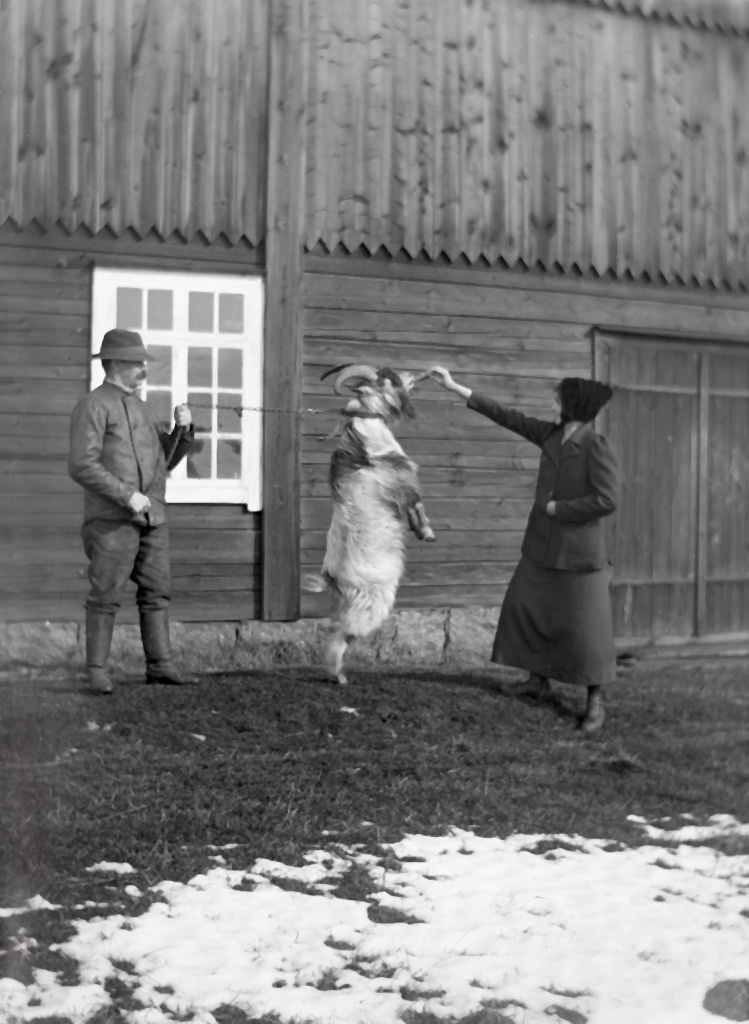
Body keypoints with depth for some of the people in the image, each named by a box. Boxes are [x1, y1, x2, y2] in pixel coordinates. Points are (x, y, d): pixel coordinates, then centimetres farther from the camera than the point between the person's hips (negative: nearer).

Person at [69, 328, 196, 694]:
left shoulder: (137, 407, 19)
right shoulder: (93, 406, -6)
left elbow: (166, 458, 20)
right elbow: (82, 465, -16)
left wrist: (182, 428, 2)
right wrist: (127, 495, -20)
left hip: (151, 517, 7)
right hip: (112, 518, -7)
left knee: (156, 591, 5)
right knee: (106, 595, -4)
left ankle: (160, 665, 10)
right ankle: (97, 669, 4)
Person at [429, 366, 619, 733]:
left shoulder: (596, 447, -19)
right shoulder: (551, 435, 2)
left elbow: (607, 500, -25)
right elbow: (506, 416, 5)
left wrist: (557, 508, -15)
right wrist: (455, 387, 6)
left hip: (578, 549, -8)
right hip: (543, 544, 8)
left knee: (585, 623, -1)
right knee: (527, 607, 14)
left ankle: (595, 702, 10)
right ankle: (538, 680, 28)